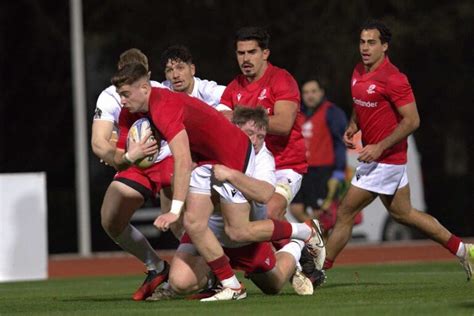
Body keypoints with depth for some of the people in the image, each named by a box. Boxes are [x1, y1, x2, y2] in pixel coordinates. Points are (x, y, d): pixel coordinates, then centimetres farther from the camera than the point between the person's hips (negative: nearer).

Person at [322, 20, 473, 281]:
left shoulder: (392, 79, -19)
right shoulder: (359, 72, 8)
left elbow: (412, 120, -20)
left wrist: (379, 147, -22)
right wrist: (352, 127, 4)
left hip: (385, 159, -10)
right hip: (375, 157, 10)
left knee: (345, 213, -6)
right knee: (403, 213, 19)